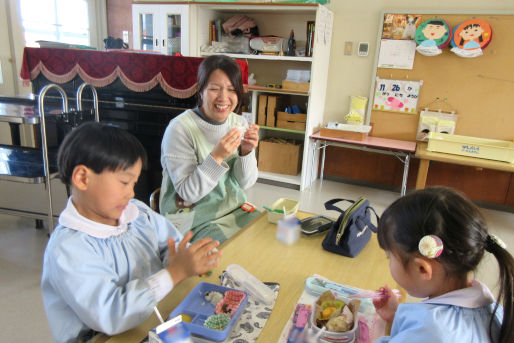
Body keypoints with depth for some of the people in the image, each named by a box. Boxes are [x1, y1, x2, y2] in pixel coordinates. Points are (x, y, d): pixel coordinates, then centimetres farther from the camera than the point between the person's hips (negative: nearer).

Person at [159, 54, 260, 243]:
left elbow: (245, 183, 2)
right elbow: (187, 192, -17)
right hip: (193, 221, -6)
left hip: (235, 210, 6)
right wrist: (217, 156, -29)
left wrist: (247, 151, -17)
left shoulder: (239, 123, 1)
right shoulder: (180, 128, -16)